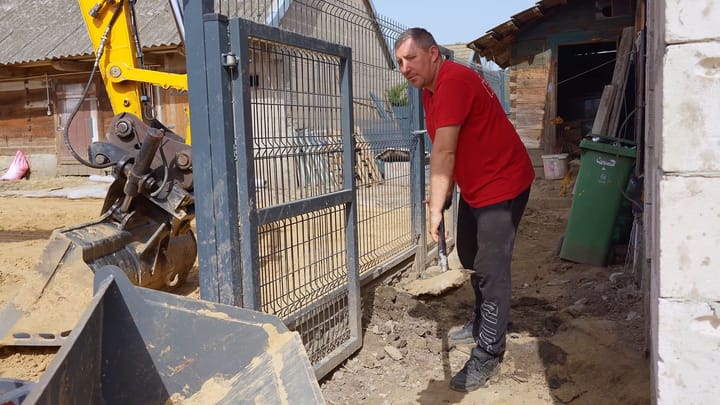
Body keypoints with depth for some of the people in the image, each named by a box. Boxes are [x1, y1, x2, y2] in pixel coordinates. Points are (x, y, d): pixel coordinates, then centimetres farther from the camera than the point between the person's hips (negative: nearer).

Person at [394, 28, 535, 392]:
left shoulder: (453, 81, -25)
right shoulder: (429, 89, 6)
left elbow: (443, 151, -30)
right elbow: (445, 152, 6)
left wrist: (436, 208, -31)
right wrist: (444, 194, 0)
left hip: (503, 184, -10)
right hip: (473, 187, 10)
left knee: (491, 270, -9)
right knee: (470, 258, 21)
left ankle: (488, 357, 2)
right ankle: (482, 322, 41)